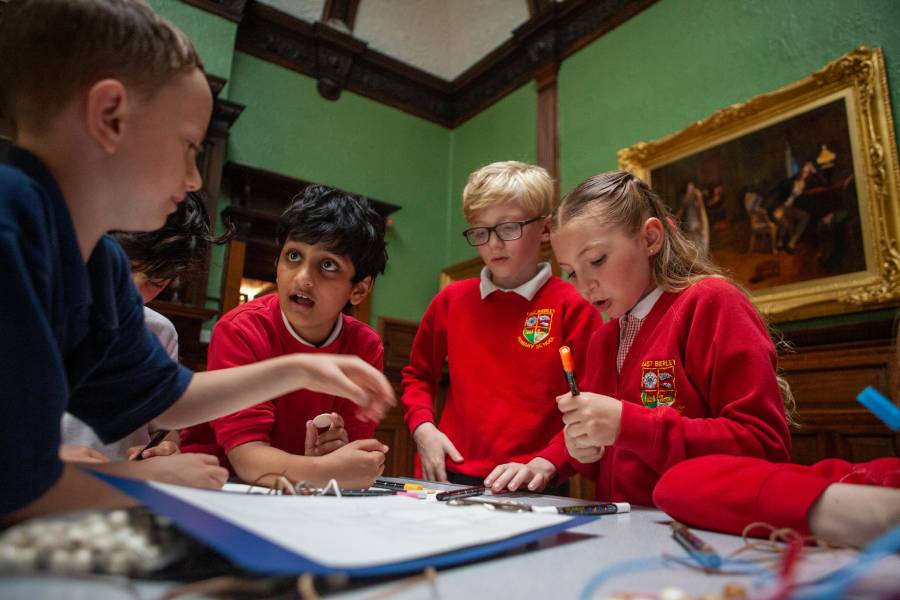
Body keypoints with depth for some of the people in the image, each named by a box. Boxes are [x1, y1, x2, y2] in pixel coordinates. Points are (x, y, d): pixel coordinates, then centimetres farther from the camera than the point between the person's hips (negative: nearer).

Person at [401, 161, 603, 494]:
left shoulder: (573, 307, -2)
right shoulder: (451, 300, 9)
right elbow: (417, 374, 20)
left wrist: (546, 464, -14)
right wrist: (422, 427, 4)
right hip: (451, 479, 3)